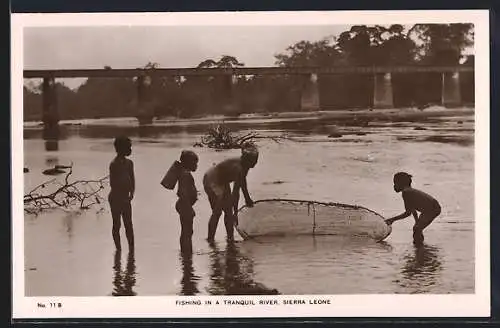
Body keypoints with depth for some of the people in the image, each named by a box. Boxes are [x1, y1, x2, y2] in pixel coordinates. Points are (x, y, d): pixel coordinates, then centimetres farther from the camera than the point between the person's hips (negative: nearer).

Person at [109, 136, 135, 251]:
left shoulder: (129, 163, 9)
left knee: (128, 224, 8)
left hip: (125, 199, 7)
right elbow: (113, 183, -17)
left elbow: (132, 180, 13)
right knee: (117, 225, 2)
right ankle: (118, 248, 10)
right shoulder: (114, 164, -14)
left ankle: (131, 248, 13)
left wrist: (131, 193, -2)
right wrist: (123, 196, -15)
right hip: (116, 198, -7)